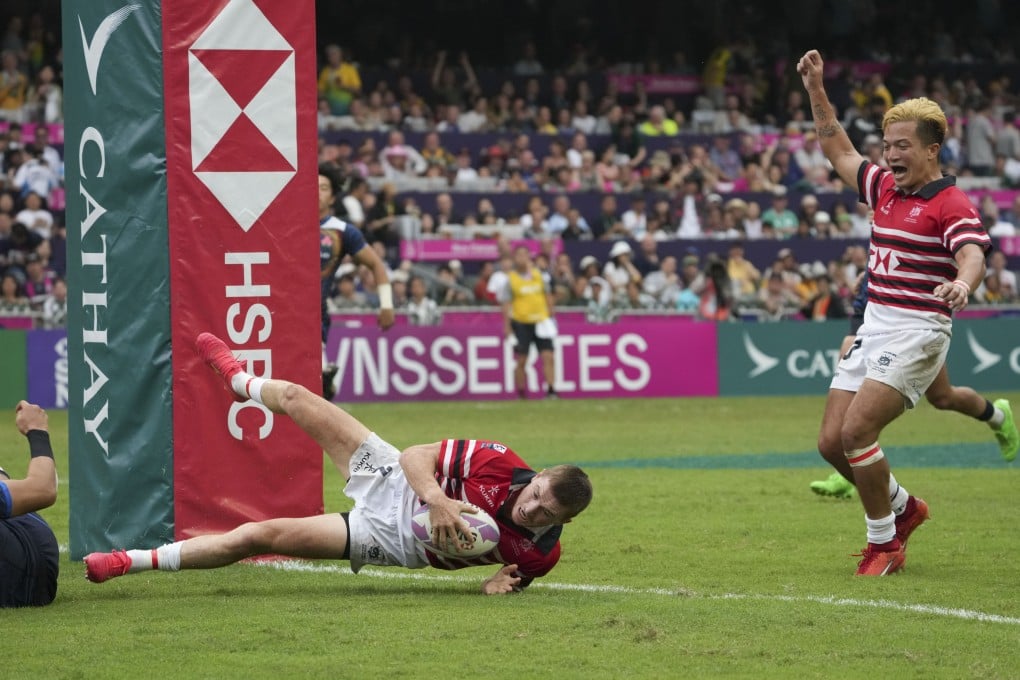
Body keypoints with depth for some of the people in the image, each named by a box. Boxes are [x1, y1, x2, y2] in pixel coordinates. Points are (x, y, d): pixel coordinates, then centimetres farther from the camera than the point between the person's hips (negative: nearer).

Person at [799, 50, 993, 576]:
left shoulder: (951, 204, -12)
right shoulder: (885, 187, 12)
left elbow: (973, 255, -28)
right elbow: (839, 151, 27)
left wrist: (962, 283, -51)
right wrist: (815, 90, 21)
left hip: (917, 332, -8)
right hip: (873, 328, 8)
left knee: (856, 432, -19)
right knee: (832, 441, 4)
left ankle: (884, 543, -4)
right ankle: (903, 508, 28)